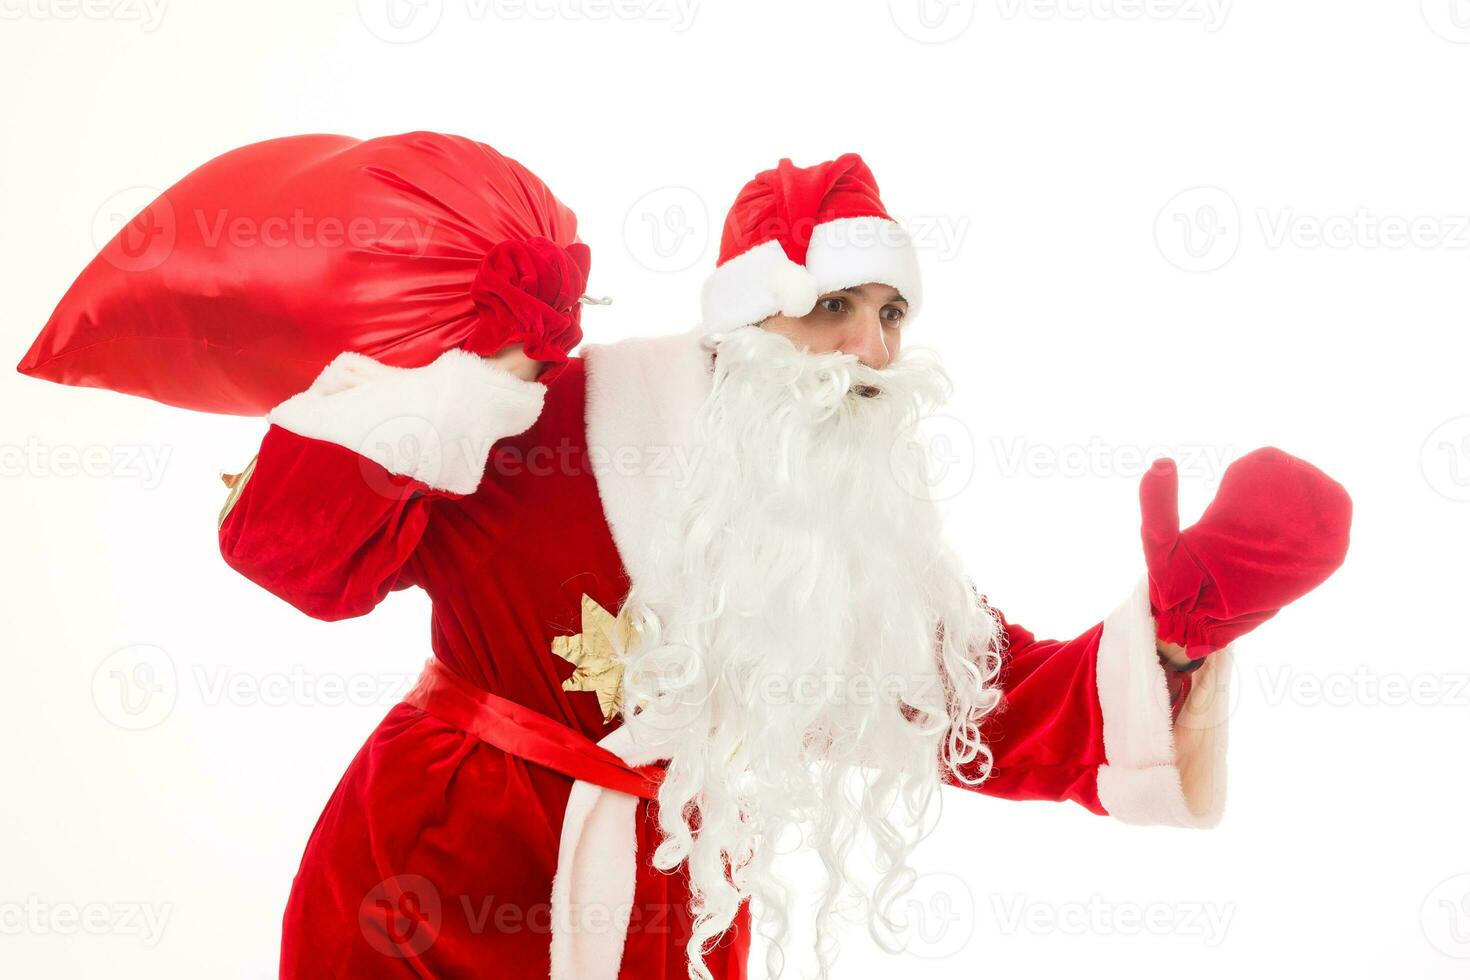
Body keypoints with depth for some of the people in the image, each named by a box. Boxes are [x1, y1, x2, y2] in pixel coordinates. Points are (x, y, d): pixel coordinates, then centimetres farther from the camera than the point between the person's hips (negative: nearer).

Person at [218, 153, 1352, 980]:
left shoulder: (875, 538, -1)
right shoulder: (552, 433, -15)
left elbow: (1012, 716, -2)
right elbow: (297, 544, -18)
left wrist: (1176, 628, -17)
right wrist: (479, 361, -25)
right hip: (438, 877, -3)